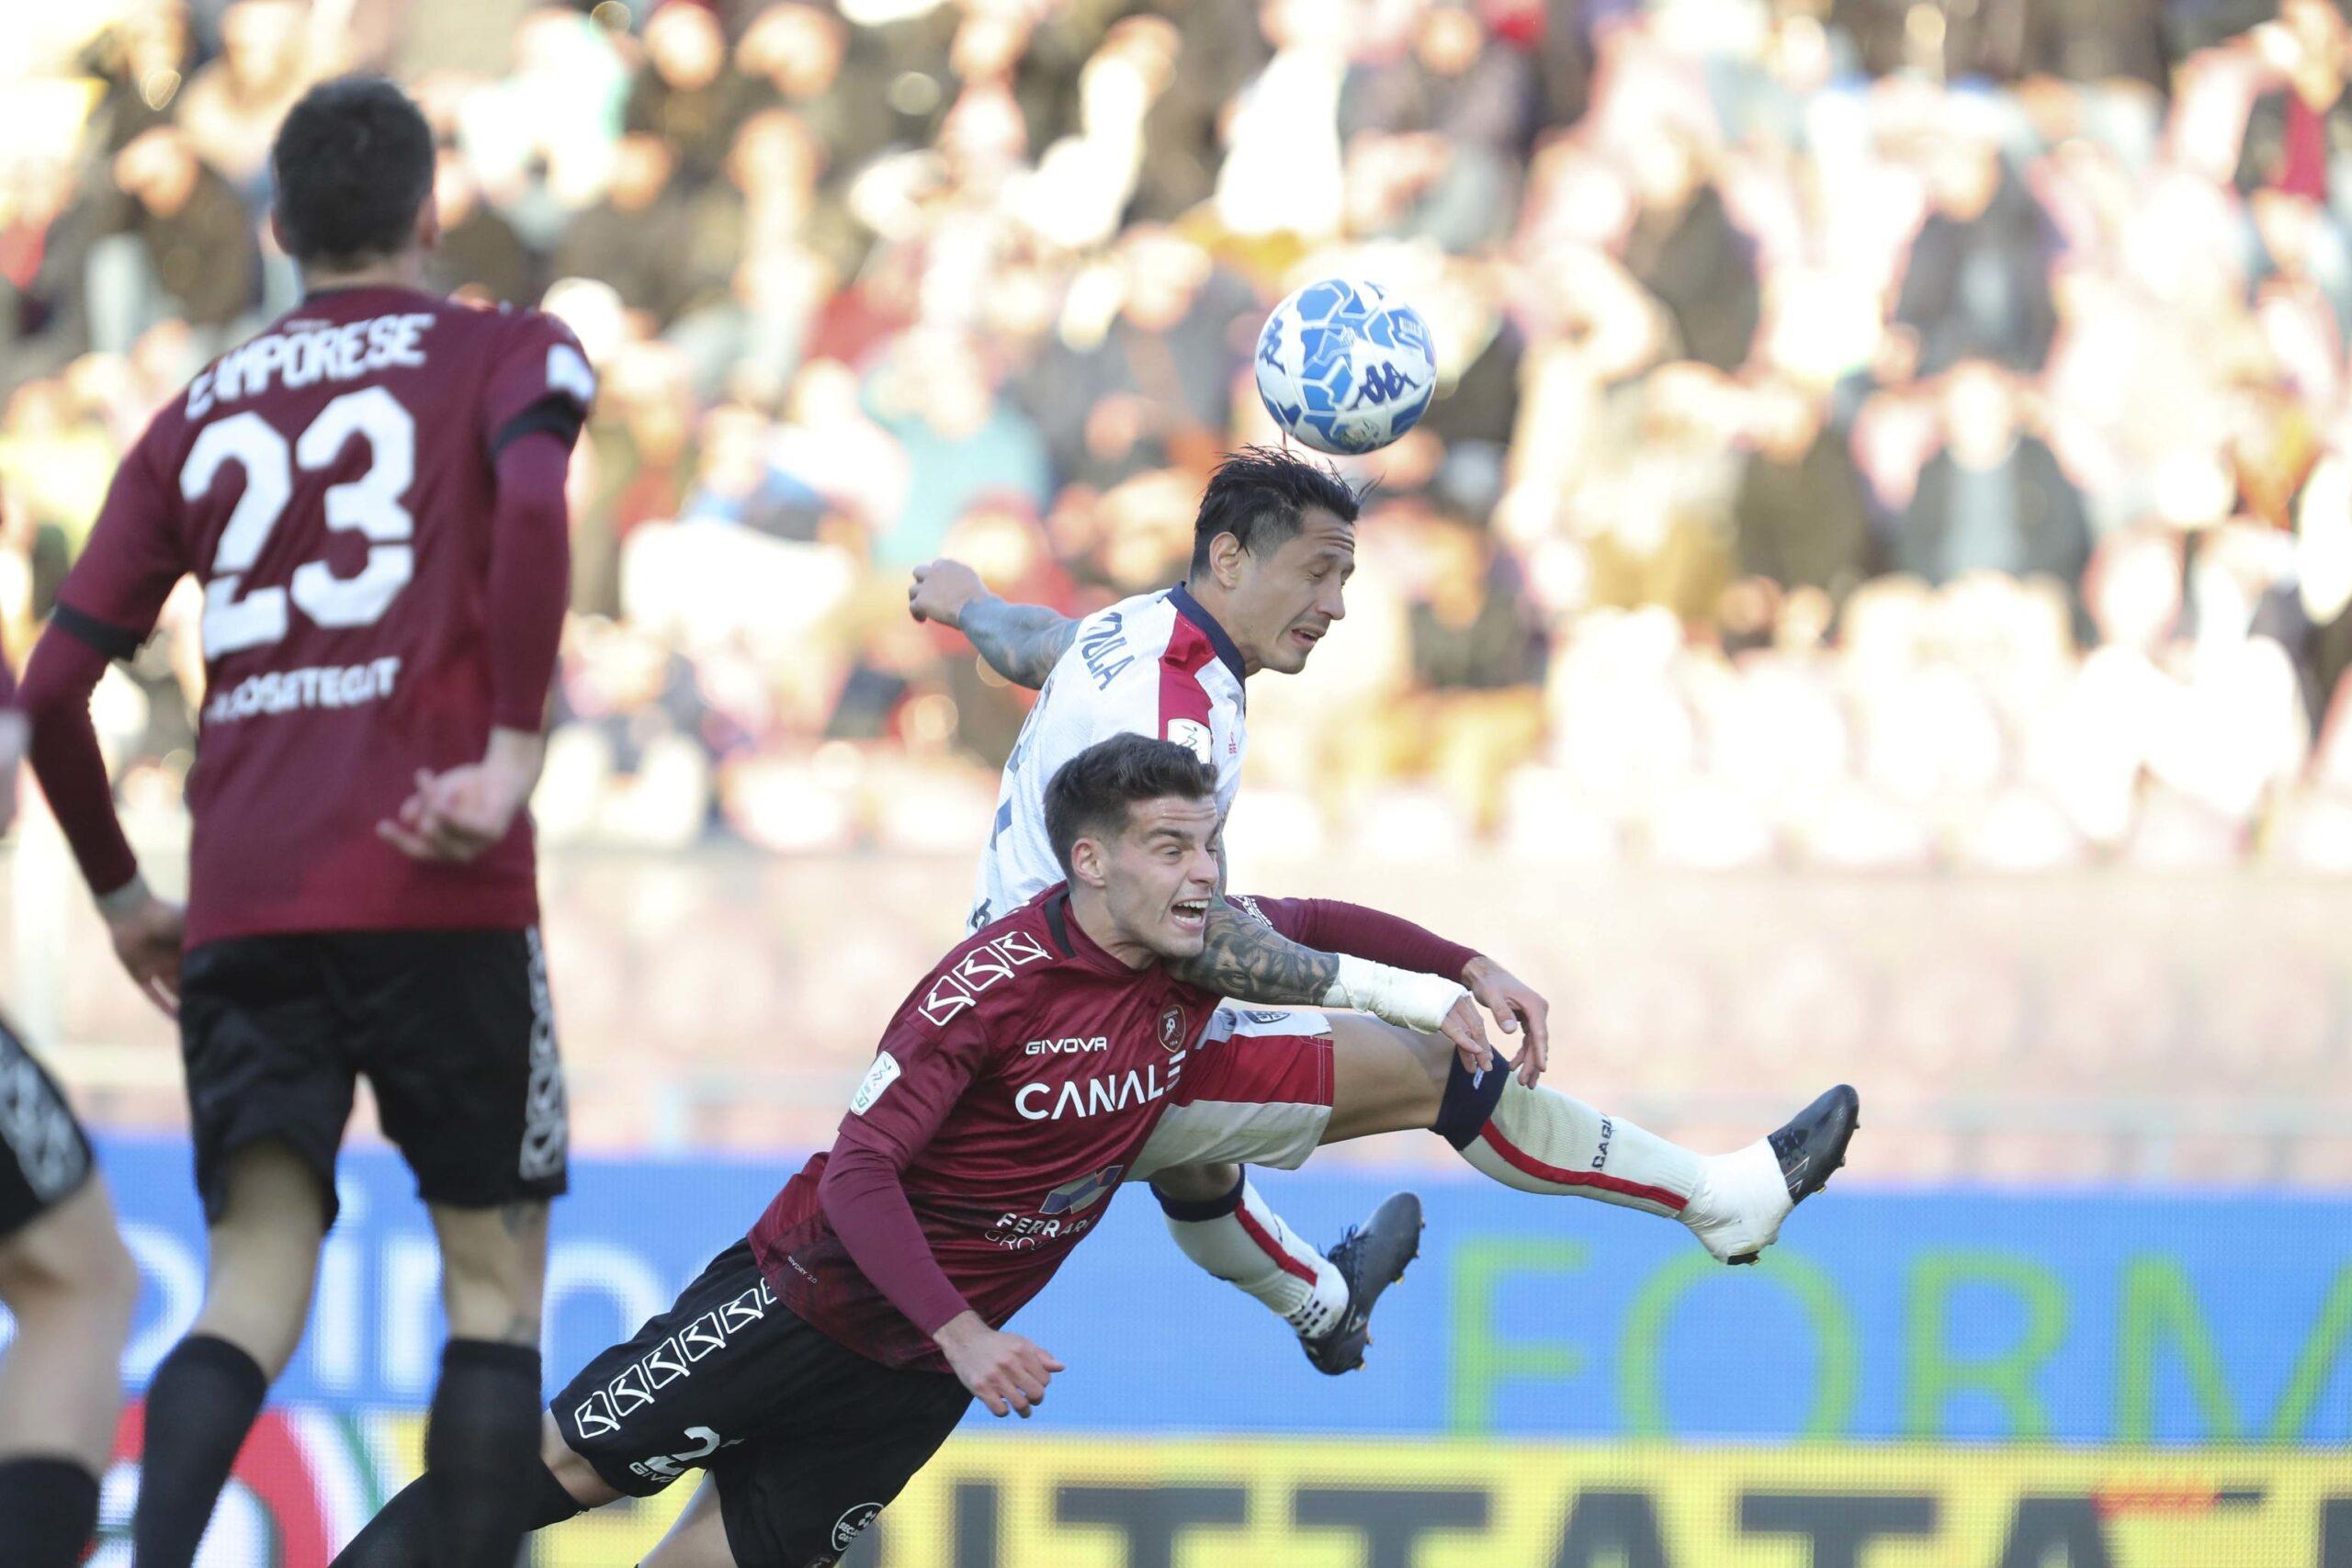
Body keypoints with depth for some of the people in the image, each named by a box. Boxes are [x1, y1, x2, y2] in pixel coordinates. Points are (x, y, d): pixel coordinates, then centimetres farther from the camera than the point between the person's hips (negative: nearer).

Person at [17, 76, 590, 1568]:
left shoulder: (201, 413, 18)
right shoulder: (504, 354, 7)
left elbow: (54, 687, 14)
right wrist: (514, 755, -15)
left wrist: (122, 891, 25)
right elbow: (531, 505, -17)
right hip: (438, 888, -3)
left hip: (241, 901, 3)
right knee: (495, 1279, 7)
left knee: (254, 1294, 2)